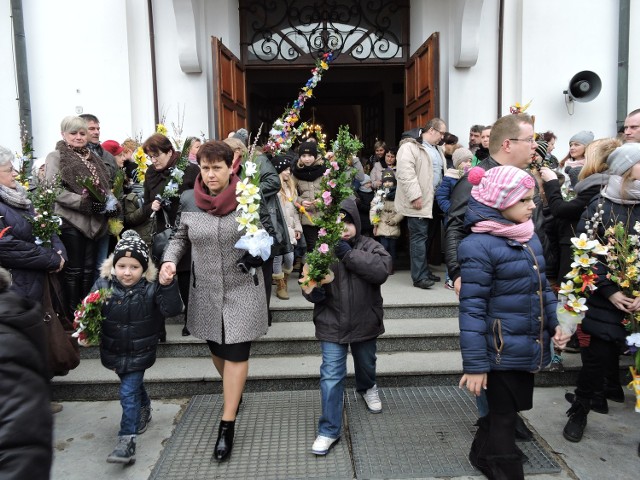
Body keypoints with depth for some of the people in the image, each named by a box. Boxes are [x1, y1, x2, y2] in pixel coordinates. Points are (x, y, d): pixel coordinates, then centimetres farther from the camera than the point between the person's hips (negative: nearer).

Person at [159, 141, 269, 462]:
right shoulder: (189, 200, -3)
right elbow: (180, 237, 10)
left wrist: (257, 254, -18)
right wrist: (169, 260, -7)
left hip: (243, 289, -3)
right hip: (206, 291, 4)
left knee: (236, 353, -1)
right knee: (216, 348, 18)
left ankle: (227, 425, 10)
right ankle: (234, 392, 47)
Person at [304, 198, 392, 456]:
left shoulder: (369, 246, -10)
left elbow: (382, 270, -28)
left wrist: (349, 254, -32)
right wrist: (314, 292, -28)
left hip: (365, 322, 2)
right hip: (332, 324, -1)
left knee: (366, 363, 26)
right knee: (331, 375, -3)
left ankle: (368, 388, 60)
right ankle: (329, 430, 11)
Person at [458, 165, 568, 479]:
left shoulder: (530, 238, 6)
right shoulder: (479, 246, -19)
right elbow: (472, 309, -19)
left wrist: (555, 324, 7)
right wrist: (475, 364, -18)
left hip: (529, 348, 8)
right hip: (501, 353, -8)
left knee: (505, 410, 23)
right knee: (504, 417, 10)